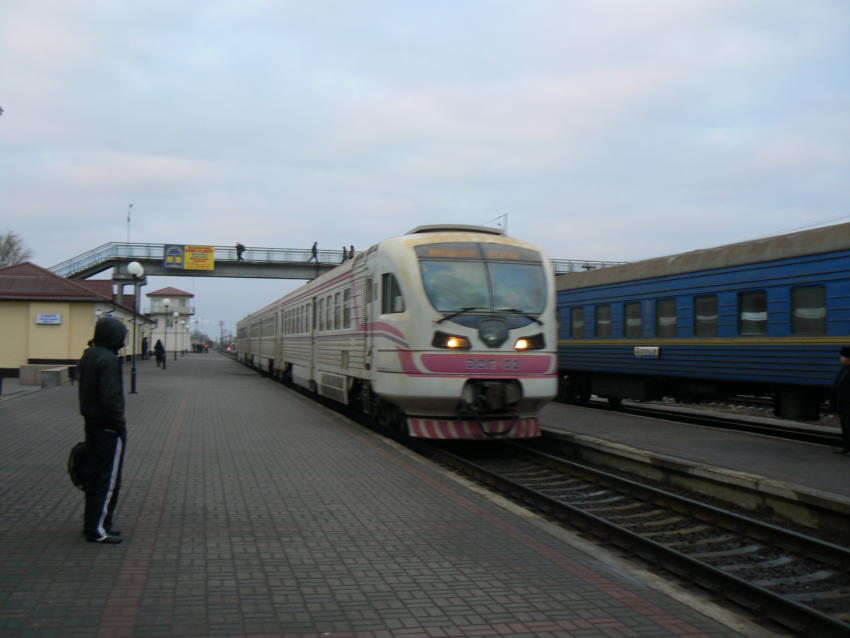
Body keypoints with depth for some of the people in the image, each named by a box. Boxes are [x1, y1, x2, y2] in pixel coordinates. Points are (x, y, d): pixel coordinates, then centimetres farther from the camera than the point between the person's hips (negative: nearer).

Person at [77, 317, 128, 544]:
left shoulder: (88, 356, 11)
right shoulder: (109, 360, -19)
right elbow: (111, 398, -24)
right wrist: (120, 426, -16)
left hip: (91, 423, 10)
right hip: (108, 427, -10)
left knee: (95, 475, 16)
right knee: (109, 479, -2)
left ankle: (91, 523, 25)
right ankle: (97, 529, 2)